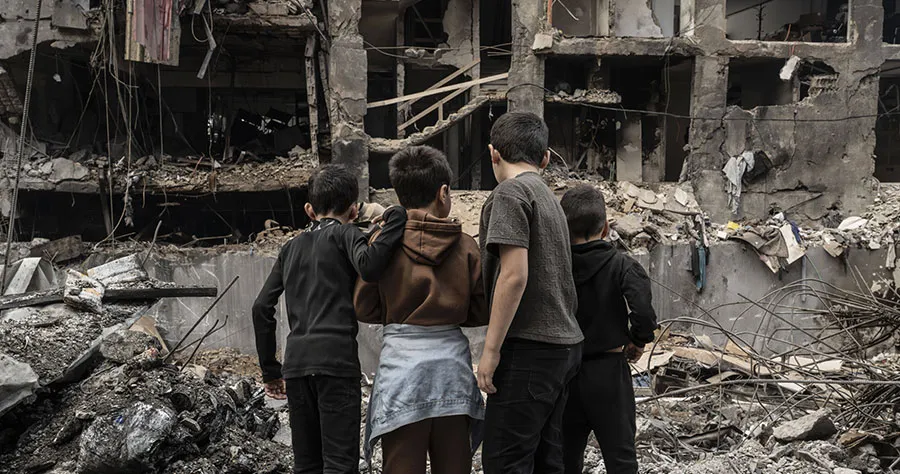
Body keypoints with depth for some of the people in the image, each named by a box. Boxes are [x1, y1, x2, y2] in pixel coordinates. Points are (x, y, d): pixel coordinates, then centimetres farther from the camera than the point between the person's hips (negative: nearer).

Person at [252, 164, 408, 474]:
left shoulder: (291, 247, 21)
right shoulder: (344, 233, 4)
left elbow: (262, 307, 16)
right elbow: (368, 267, -18)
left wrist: (270, 369, 19)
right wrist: (396, 219, -10)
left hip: (295, 363, 6)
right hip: (336, 358, -6)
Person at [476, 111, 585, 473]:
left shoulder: (511, 192, -8)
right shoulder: (549, 198, 18)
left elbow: (514, 275, -17)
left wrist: (491, 348, -15)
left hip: (530, 348, -9)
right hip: (563, 344, 9)